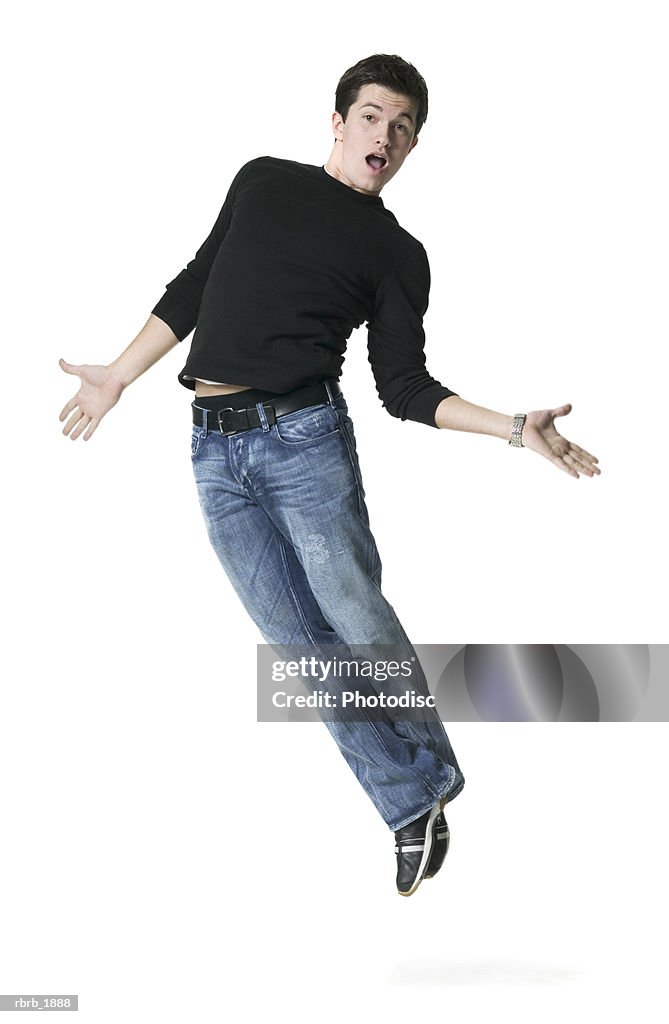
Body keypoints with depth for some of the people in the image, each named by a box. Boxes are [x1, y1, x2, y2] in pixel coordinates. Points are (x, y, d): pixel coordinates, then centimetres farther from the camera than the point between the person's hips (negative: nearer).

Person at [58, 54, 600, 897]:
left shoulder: (396, 253, 8)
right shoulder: (262, 181, 17)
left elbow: (404, 389, 4)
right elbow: (194, 287, 23)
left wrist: (515, 429, -8)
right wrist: (117, 378, 23)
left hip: (303, 438, -2)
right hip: (214, 451, 2)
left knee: (357, 622, -6)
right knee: (303, 644, 0)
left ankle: (435, 776, 16)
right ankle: (414, 807, 8)